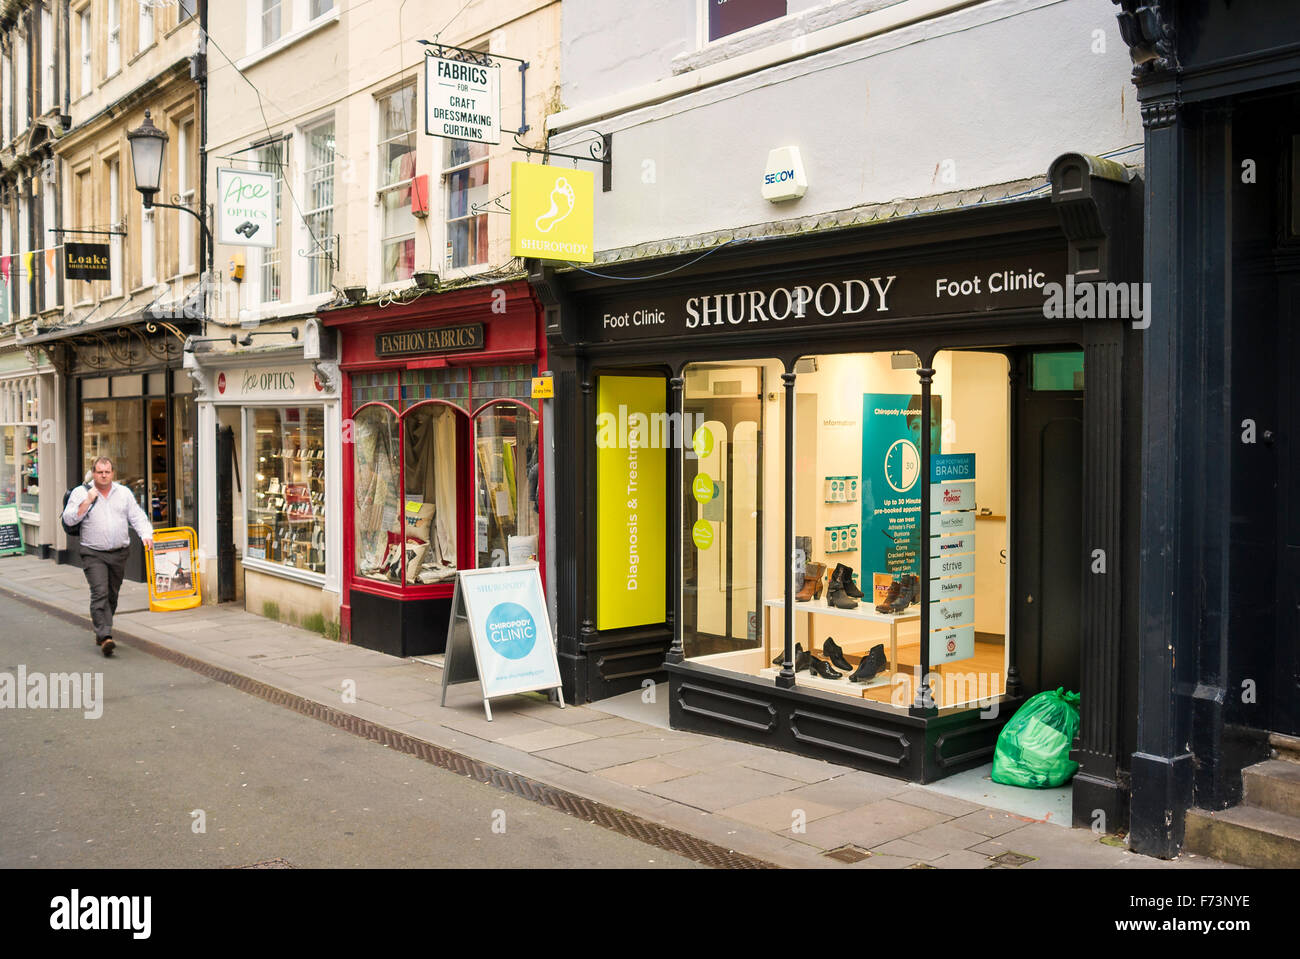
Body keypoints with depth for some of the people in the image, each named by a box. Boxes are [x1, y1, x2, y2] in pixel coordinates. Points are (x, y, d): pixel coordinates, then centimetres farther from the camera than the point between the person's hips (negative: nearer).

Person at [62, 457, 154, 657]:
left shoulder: (124, 493, 10)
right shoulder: (81, 493, 2)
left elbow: (137, 517, 8)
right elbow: (69, 519, -6)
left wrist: (146, 534, -9)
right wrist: (87, 501, -15)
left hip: (119, 553, 4)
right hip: (93, 554, -4)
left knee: (112, 595, 10)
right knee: (99, 593, -15)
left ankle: (101, 633, 24)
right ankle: (105, 636, -21)